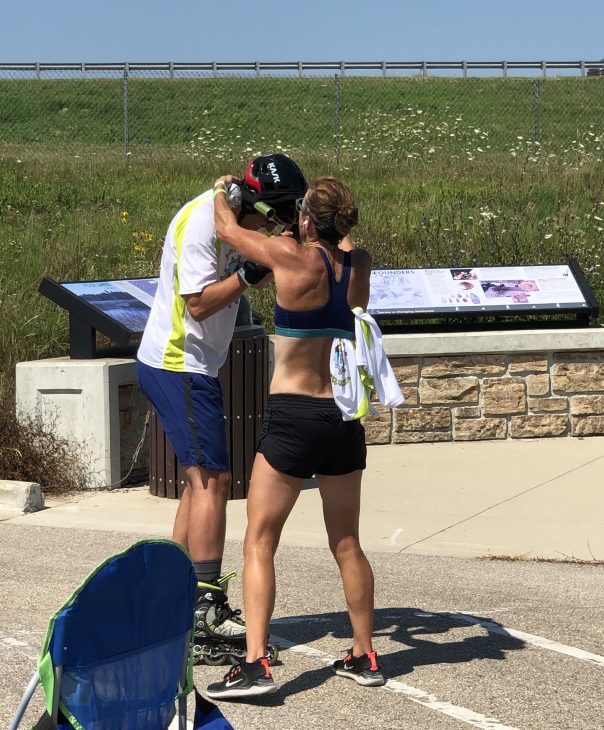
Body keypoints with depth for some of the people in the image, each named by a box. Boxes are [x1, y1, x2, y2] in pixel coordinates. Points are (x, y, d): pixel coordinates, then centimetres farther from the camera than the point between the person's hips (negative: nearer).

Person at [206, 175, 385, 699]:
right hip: (344, 417, 6)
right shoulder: (360, 266, 3)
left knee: (259, 542, 0)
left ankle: (255, 664, -8)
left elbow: (227, 229, 4)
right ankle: (364, 657, 24)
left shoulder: (294, 258, -11)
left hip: (293, 418, -6)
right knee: (347, 544, 17)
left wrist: (222, 190, 24)